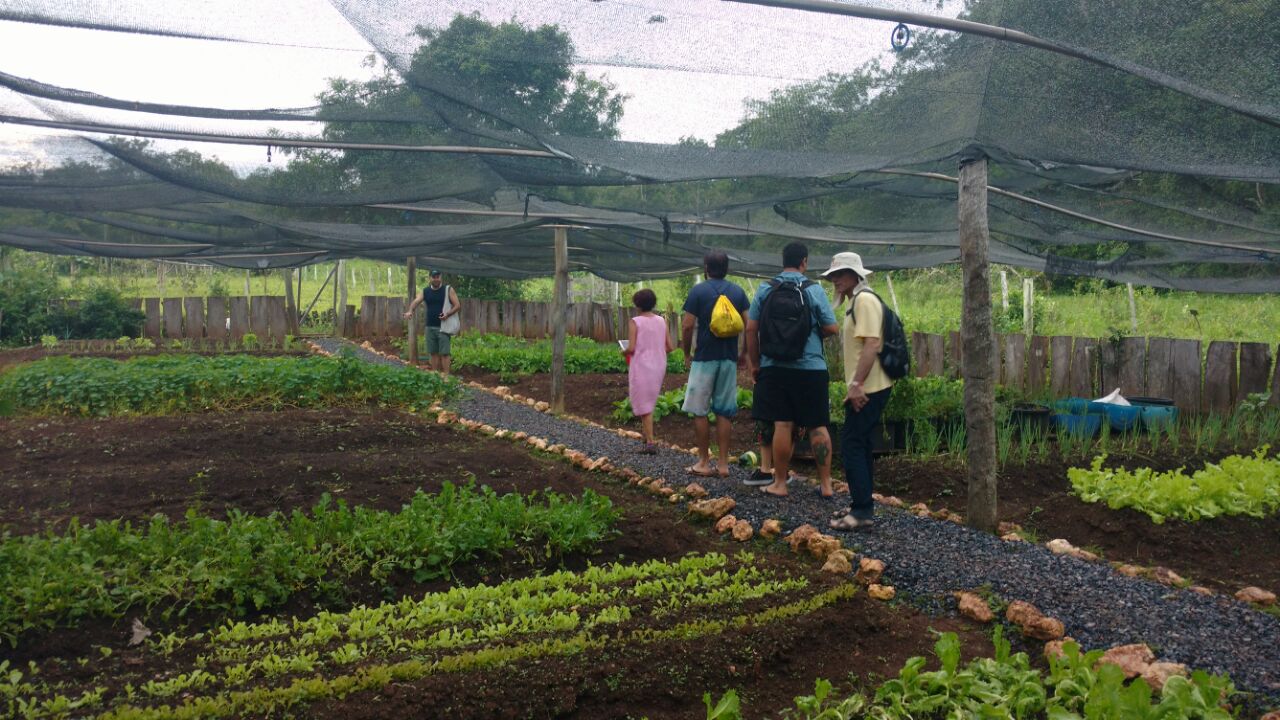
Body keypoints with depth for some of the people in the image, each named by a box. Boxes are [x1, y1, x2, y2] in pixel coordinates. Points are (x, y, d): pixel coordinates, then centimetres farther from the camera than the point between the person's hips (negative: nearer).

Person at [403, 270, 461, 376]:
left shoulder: (448, 290, -2)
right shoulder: (425, 291, 8)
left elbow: (458, 305, -4)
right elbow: (416, 301, -7)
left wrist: (448, 313, -22)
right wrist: (410, 311, -28)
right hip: (430, 327, 4)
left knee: (444, 353, -7)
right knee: (433, 352, 9)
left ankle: (446, 376, -7)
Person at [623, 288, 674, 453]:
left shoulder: (635, 322, -11)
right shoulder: (661, 321, 3)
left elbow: (631, 348, -16)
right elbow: (670, 347, 3)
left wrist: (624, 352, 5)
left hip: (641, 367, -5)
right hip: (658, 367, 5)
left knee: (643, 405, 2)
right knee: (649, 402, 18)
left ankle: (650, 442, -2)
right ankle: (648, 437, 20)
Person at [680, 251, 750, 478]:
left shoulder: (699, 290, -5)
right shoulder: (738, 292, 6)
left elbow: (687, 325, -9)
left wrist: (687, 354, 3)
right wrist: (744, 353, 15)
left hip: (704, 357, -4)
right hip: (729, 359, 4)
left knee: (699, 411, 5)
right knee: (725, 412, 8)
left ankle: (704, 463, 8)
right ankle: (723, 464, 9)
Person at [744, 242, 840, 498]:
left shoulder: (765, 290, 1)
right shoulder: (813, 290, -4)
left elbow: (751, 329, 0)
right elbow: (832, 328, -3)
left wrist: (755, 364, 9)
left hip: (774, 369, 1)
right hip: (810, 369, -1)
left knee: (782, 424, 4)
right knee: (818, 426, 6)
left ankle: (780, 483, 10)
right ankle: (826, 484, 10)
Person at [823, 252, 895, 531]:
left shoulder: (865, 300, -14)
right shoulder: (857, 301, 18)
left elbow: (872, 344, -24)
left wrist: (857, 384, -25)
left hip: (868, 388, -11)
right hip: (866, 388, 11)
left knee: (852, 444, -10)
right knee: (860, 444, 15)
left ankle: (862, 510, -8)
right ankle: (862, 504, 22)